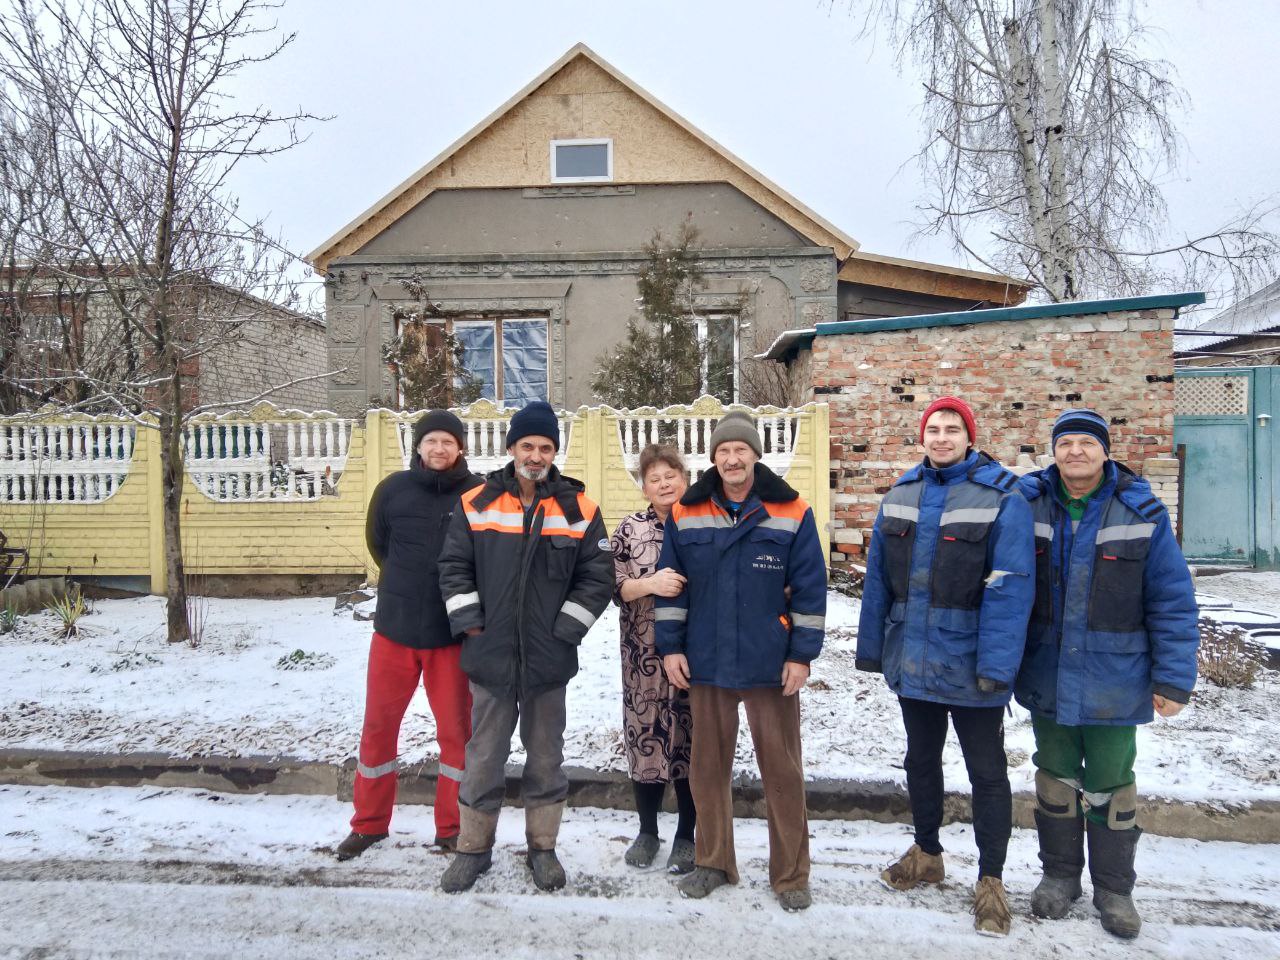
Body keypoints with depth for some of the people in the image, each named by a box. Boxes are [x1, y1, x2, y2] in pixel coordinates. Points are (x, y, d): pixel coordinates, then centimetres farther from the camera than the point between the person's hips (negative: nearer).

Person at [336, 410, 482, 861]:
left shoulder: (479, 494, -9)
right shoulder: (393, 489, -3)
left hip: (454, 634, -2)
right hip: (395, 627, 2)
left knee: (456, 730, 8)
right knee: (378, 726, 11)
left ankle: (452, 828, 26)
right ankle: (369, 823, 31)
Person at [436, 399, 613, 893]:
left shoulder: (579, 510, -1)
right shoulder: (475, 504, 1)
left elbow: (597, 576, 0)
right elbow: (453, 567, 5)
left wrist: (566, 628, -6)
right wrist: (469, 621, -4)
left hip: (549, 659, 0)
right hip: (490, 657, 0)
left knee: (546, 757, 14)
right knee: (484, 757, 11)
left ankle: (543, 847, 31)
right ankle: (473, 848, 29)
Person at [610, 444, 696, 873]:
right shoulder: (629, 530, 3)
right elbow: (614, 588, -2)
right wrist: (650, 584, -18)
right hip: (644, 655, 1)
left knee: (691, 739, 6)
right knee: (645, 735, 8)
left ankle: (686, 835, 23)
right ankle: (647, 830, 28)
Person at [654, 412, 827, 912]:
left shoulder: (792, 513, -4)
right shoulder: (686, 514, 2)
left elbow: (810, 589, -3)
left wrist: (802, 654, -6)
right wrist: (670, 646, 1)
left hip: (771, 665, -2)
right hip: (706, 663, 2)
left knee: (782, 769, 7)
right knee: (708, 765, 13)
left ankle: (790, 873, 24)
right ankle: (713, 861, 31)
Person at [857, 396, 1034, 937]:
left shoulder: (1002, 498, -11)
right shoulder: (900, 496, 5)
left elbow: (1010, 588, -17)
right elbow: (877, 578, 7)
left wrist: (996, 665, -23)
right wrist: (871, 648, 6)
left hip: (970, 666, -5)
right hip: (912, 661, 5)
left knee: (986, 772, 9)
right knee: (921, 761, 20)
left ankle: (991, 880, 26)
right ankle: (926, 853, 39)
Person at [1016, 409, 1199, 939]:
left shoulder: (1142, 513, -9)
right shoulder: (1028, 503, -5)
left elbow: (1173, 602, -5)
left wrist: (1173, 677, -7)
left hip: (1114, 682, -1)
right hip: (1047, 677, 2)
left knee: (1110, 785, 12)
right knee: (1056, 778, 16)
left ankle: (1114, 888, 32)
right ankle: (1059, 875, 35)